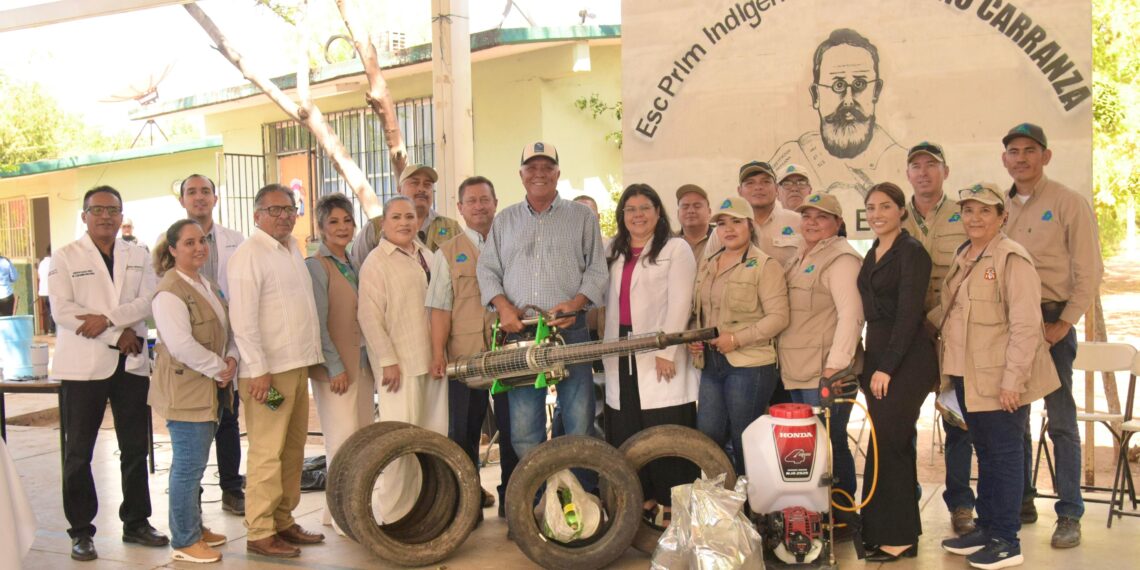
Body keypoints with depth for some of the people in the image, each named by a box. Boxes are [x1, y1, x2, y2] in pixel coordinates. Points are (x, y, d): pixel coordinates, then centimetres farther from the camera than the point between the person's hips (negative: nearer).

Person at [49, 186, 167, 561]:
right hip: (84, 365, -3)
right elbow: (61, 311, -11)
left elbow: (149, 301, -2)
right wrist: (119, 337, -13)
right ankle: (81, 531, 15)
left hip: (131, 363, 3)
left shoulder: (138, 257, 10)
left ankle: (136, 522, 22)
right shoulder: (65, 258, 0)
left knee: (135, 448, 10)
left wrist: (108, 318, -18)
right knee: (79, 453, 4)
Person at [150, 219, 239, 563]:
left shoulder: (208, 286, 14)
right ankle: (184, 542, 8)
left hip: (208, 390, 9)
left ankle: (194, 528, 30)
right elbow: (180, 344, -23)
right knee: (188, 465, -2)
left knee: (194, 464, 18)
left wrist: (232, 359, -4)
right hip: (184, 390, -9)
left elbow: (226, 329, 16)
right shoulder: (170, 291, -15)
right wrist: (219, 368, -16)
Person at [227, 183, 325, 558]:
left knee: (293, 449, 12)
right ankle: (260, 534, 4)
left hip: (298, 365, 8)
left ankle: (283, 521, 22)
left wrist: (310, 358, 16)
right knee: (267, 453, -4)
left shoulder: (292, 249, 15)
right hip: (267, 370, -8)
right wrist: (259, 369, -18)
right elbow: (243, 319, -15)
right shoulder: (249, 254, -9)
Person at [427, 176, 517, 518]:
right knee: (463, 430, 5)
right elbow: (440, 308, 3)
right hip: (464, 354, 0)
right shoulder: (448, 253, 10)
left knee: (512, 427, 5)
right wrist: (438, 353, -5)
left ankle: (511, 498, 18)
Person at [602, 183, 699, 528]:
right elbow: (609, 301, 16)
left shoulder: (676, 249, 0)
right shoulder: (613, 252, 19)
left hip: (661, 356, -5)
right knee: (626, 434, 6)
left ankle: (669, 505, 2)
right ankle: (644, 499, 17)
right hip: (622, 356, 6)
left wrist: (666, 351, -15)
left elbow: (679, 303, -8)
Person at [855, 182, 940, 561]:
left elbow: (909, 314, -16)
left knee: (887, 444, -7)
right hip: (877, 354, 8)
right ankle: (900, 532, 22)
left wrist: (886, 368, -17)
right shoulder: (873, 254, 15)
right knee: (897, 446, 13)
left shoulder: (911, 252, -10)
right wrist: (871, 363, 10)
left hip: (905, 359, -8)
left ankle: (895, 537, 3)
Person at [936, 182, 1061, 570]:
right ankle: (986, 528, 25)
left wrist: (1012, 379, -20)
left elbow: (1025, 325, -17)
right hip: (968, 376, 7)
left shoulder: (1012, 258, -12)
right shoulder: (963, 258, 13)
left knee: (1003, 455, 1)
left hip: (1000, 380, -7)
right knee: (985, 453, 15)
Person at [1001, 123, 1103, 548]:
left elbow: (1088, 271, -6)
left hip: (1051, 321, -5)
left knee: (1061, 420, -2)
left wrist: (1063, 324, -13)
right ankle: (1021, 502, 23)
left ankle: (1070, 515, 6)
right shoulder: (1000, 207, 10)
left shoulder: (1069, 203, -3)